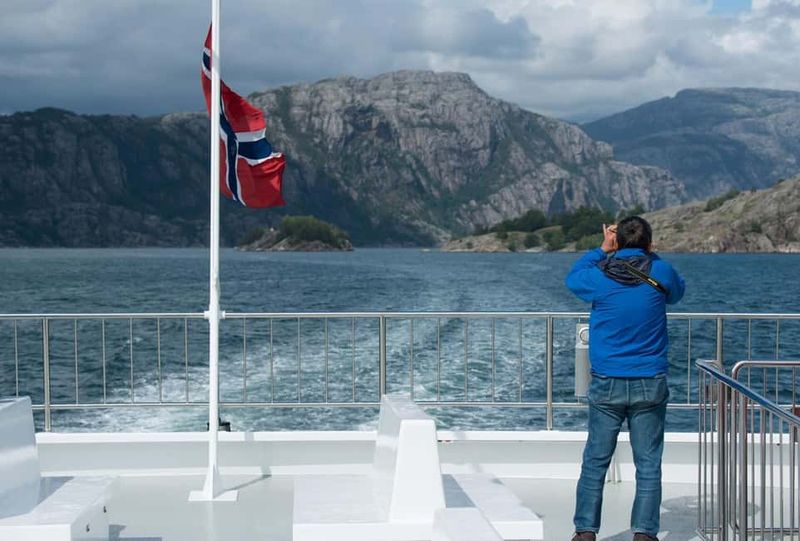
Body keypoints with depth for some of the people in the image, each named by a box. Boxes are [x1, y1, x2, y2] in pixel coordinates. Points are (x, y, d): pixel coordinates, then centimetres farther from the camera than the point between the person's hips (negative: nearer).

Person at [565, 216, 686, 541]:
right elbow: (677, 292, 19)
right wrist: (648, 256, 21)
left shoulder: (599, 276, -7)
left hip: (607, 385, 0)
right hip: (650, 384, 0)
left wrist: (602, 250, 19)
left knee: (595, 461, 9)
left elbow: (572, 279, 16)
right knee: (648, 463, 6)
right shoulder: (660, 273, -5)